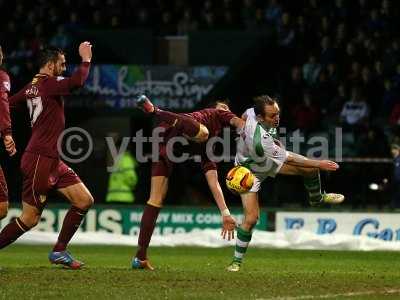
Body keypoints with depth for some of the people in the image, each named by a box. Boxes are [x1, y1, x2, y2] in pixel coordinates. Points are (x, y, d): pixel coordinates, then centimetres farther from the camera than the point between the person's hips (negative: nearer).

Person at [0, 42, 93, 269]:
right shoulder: (48, 83, -14)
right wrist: (86, 60, -17)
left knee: (85, 201, 5)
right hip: (40, 160, -10)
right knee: (30, 219, -4)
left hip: (53, 161, 10)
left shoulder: (32, 86, 13)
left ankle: (59, 251, 11)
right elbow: (76, 82, -31)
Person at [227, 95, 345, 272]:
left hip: (267, 160, 8)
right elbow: (289, 159, -32)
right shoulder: (260, 141, -44)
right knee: (251, 217, -15)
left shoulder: (251, 112, -25)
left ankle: (316, 198, 35)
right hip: (250, 169, -8)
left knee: (311, 168, 2)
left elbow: (243, 117, 3)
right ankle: (237, 260, 4)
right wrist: (319, 164, -23)